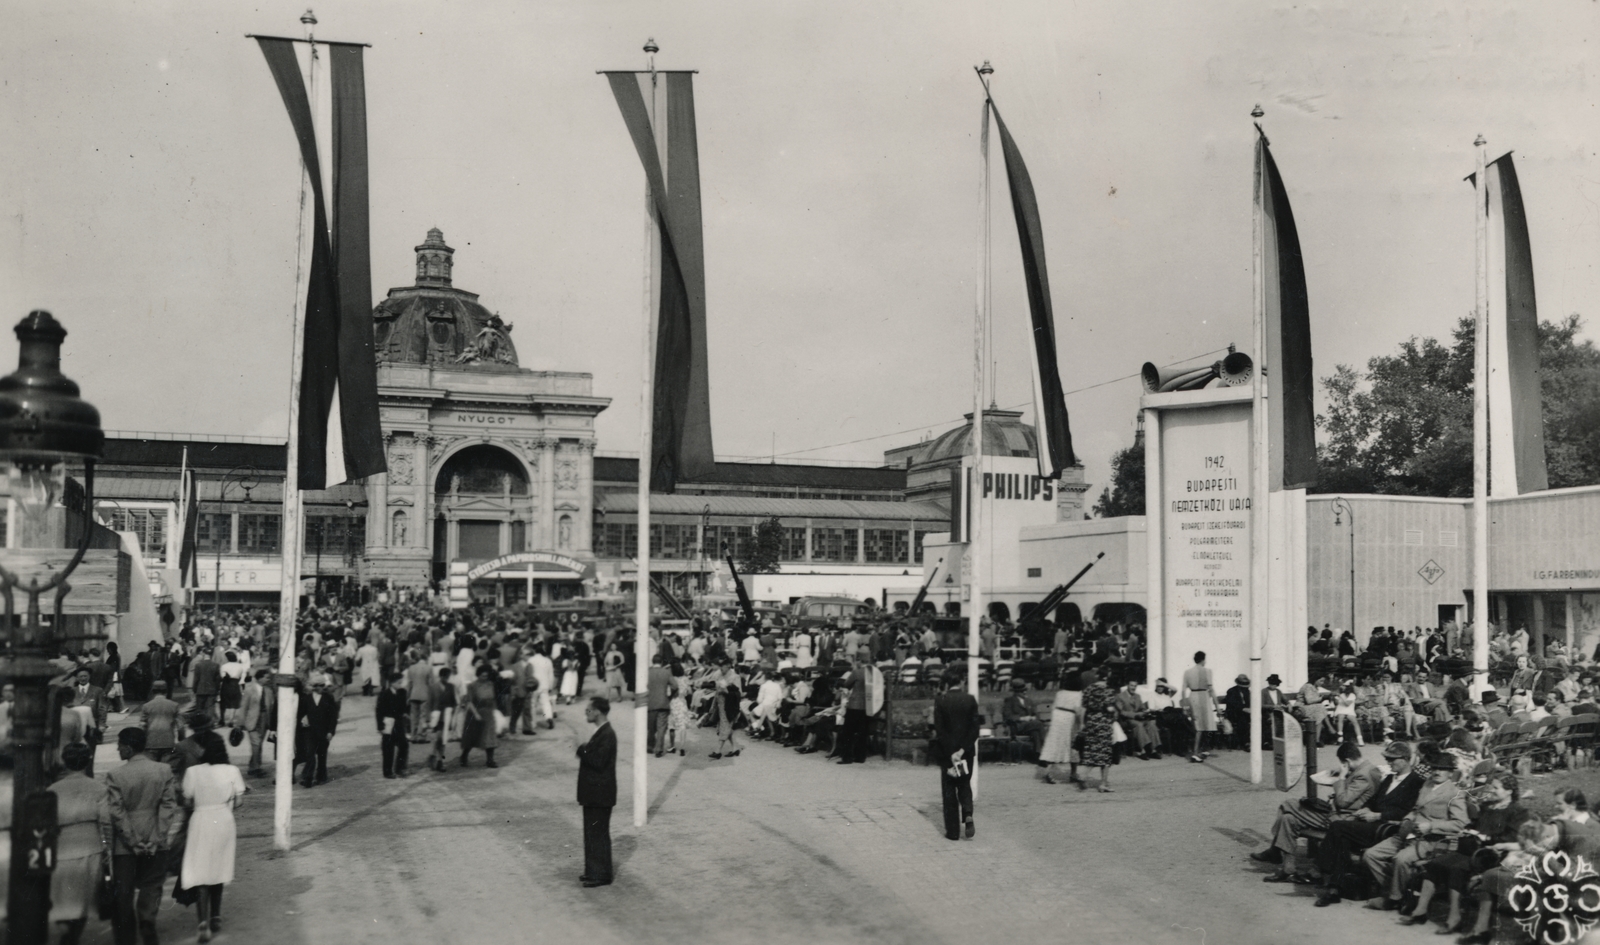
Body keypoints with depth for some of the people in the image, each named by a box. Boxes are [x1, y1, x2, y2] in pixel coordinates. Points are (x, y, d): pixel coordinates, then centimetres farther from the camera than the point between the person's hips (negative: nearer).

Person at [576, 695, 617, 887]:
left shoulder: (607, 735, -20)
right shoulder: (600, 732, 11)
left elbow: (598, 762, -26)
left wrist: (581, 750, -17)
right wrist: (583, 751, 2)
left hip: (600, 794, -10)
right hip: (593, 793, 10)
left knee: (598, 834, -1)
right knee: (591, 833, 16)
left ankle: (601, 875, 7)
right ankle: (593, 871, 25)